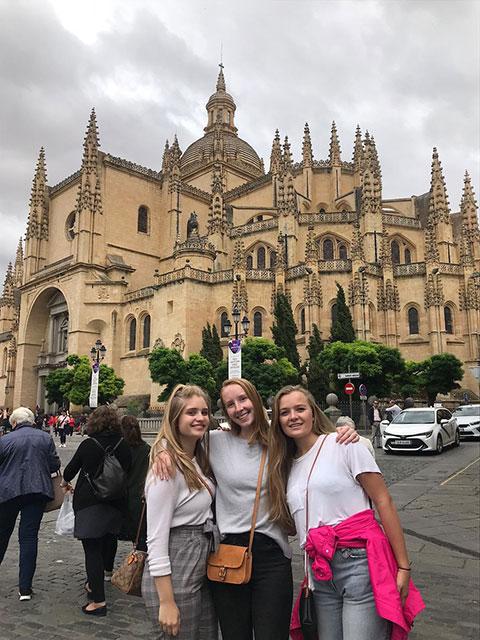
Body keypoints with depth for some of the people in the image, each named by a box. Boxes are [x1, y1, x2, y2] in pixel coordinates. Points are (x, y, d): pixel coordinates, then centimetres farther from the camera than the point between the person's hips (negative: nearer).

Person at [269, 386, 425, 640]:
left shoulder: (343, 444, -5)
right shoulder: (286, 466, 13)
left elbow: (383, 501, -7)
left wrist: (403, 566, -9)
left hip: (361, 562, -6)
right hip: (320, 571, 6)